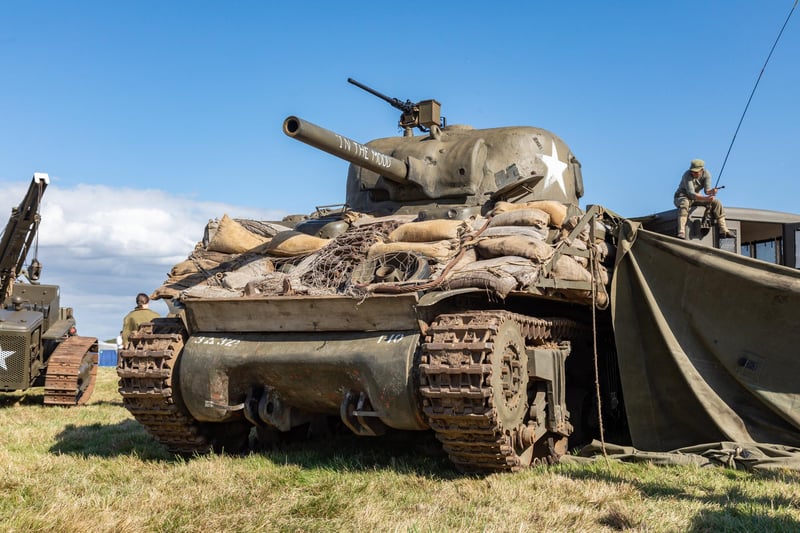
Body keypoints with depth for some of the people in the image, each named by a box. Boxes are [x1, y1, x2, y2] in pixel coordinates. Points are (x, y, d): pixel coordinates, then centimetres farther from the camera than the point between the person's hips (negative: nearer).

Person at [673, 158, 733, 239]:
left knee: (716, 203, -12)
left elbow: (707, 190, -17)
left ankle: (723, 231, -11)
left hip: (696, 198, 6)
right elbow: (691, 194, -35)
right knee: (684, 203, -42)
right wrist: (705, 198, -49)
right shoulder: (687, 175, -26)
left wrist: (712, 191, -41)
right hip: (681, 197, -6)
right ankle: (681, 233, -54)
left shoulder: (706, 174, -9)